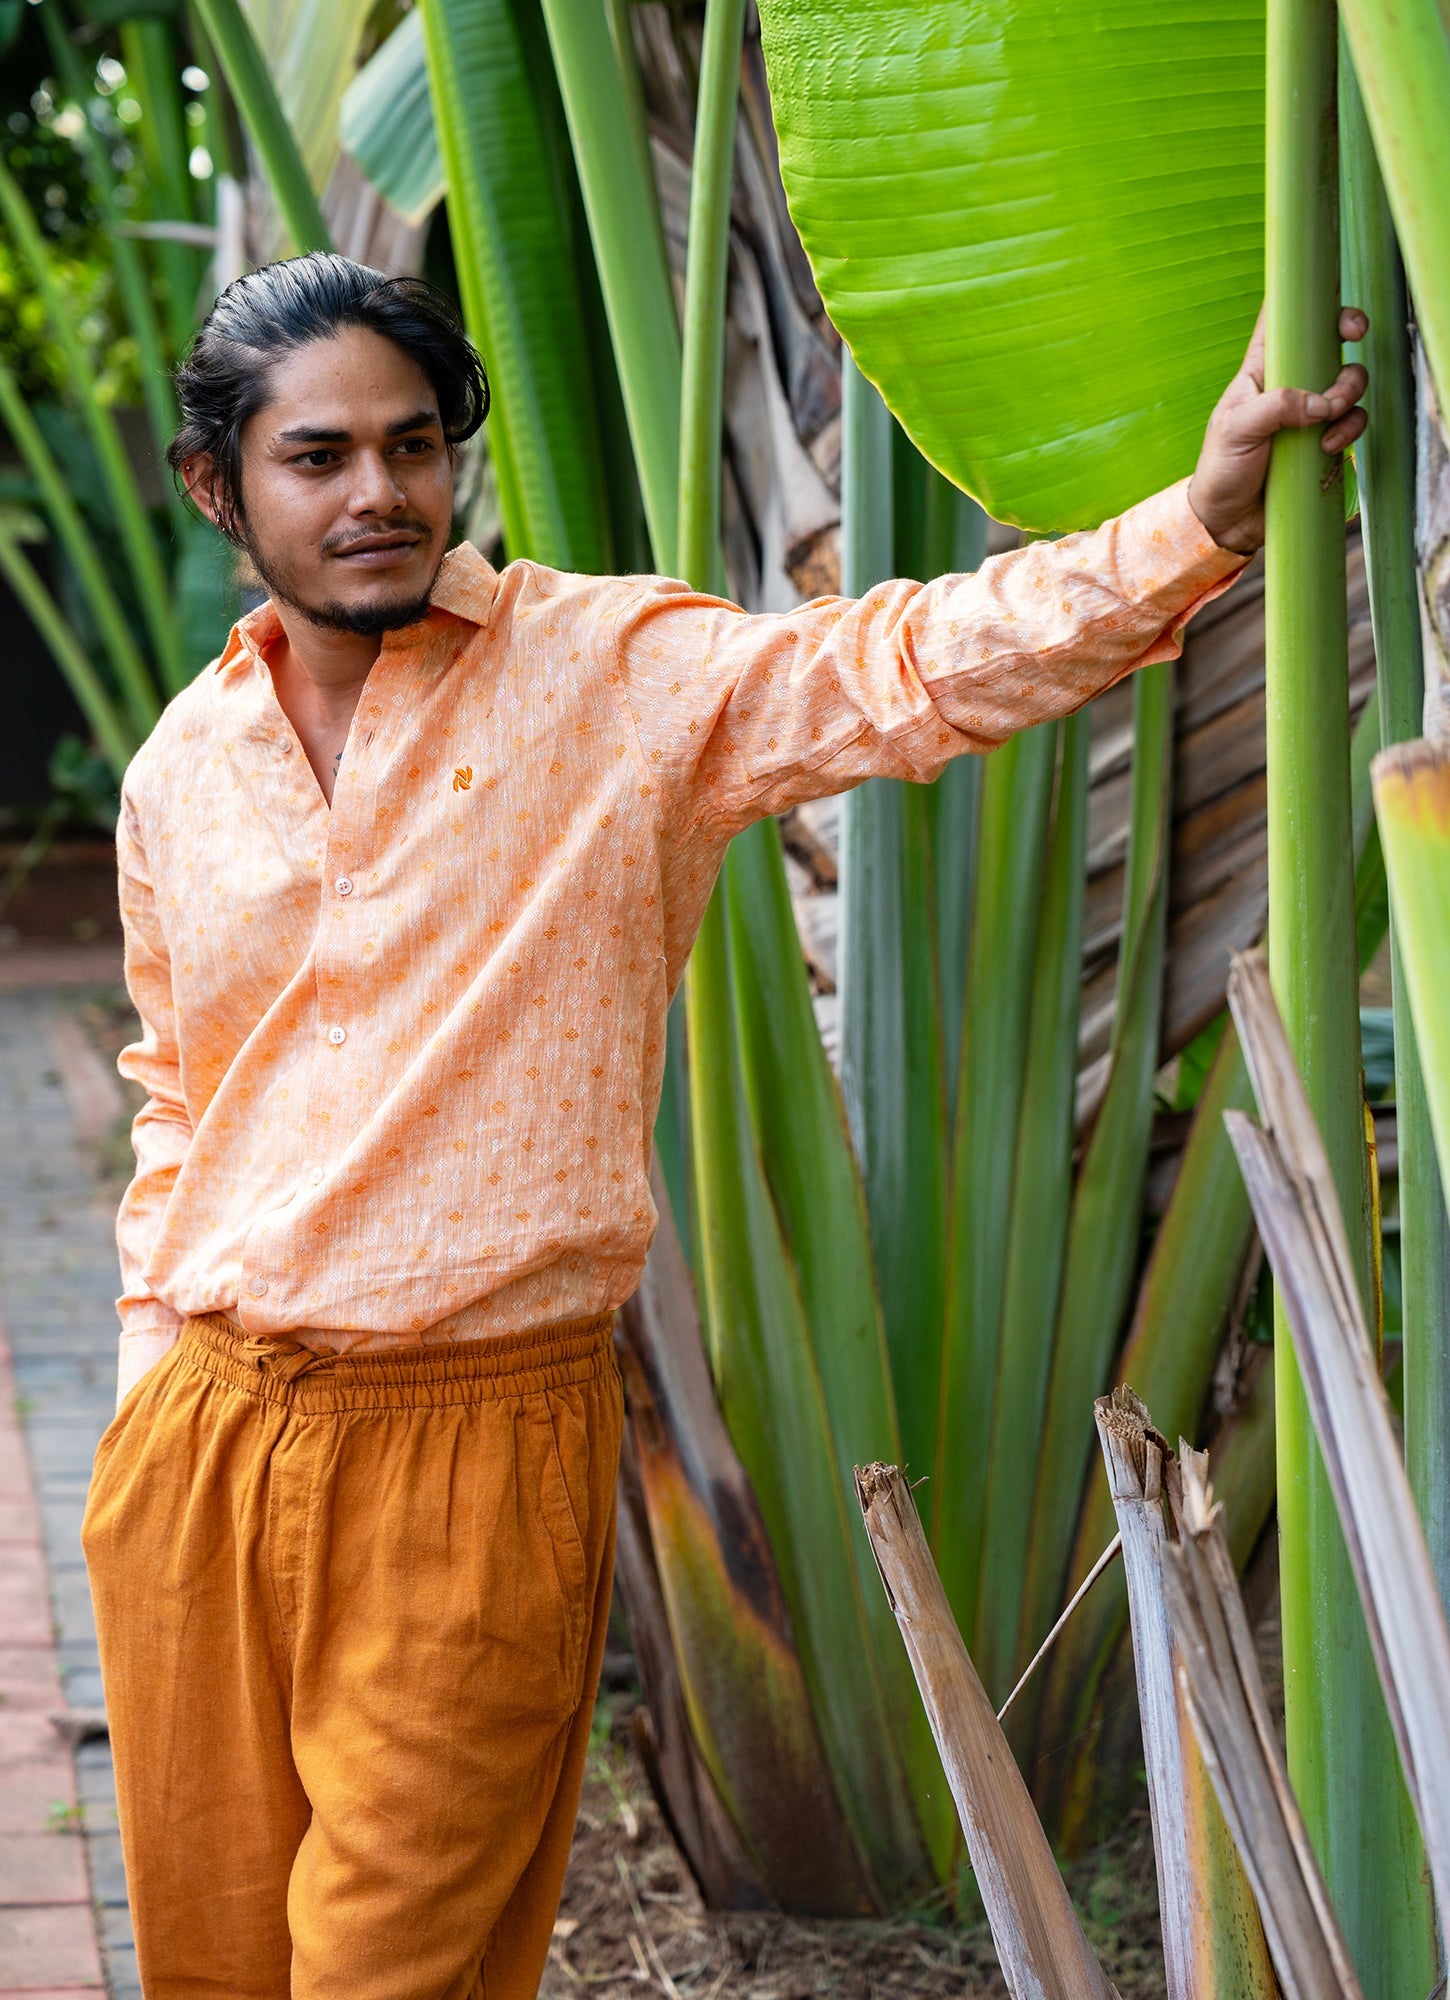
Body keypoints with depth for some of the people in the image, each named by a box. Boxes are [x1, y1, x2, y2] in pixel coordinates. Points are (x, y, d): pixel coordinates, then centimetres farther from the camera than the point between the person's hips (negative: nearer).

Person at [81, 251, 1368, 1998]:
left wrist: (1202, 518, -27)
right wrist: (152, 1365, 14)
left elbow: (912, 666, -15)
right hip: (201, 1443, 4)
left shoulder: (619, 674, -4)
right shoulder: (179, 771, 9)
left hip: (479, 1455, -4)